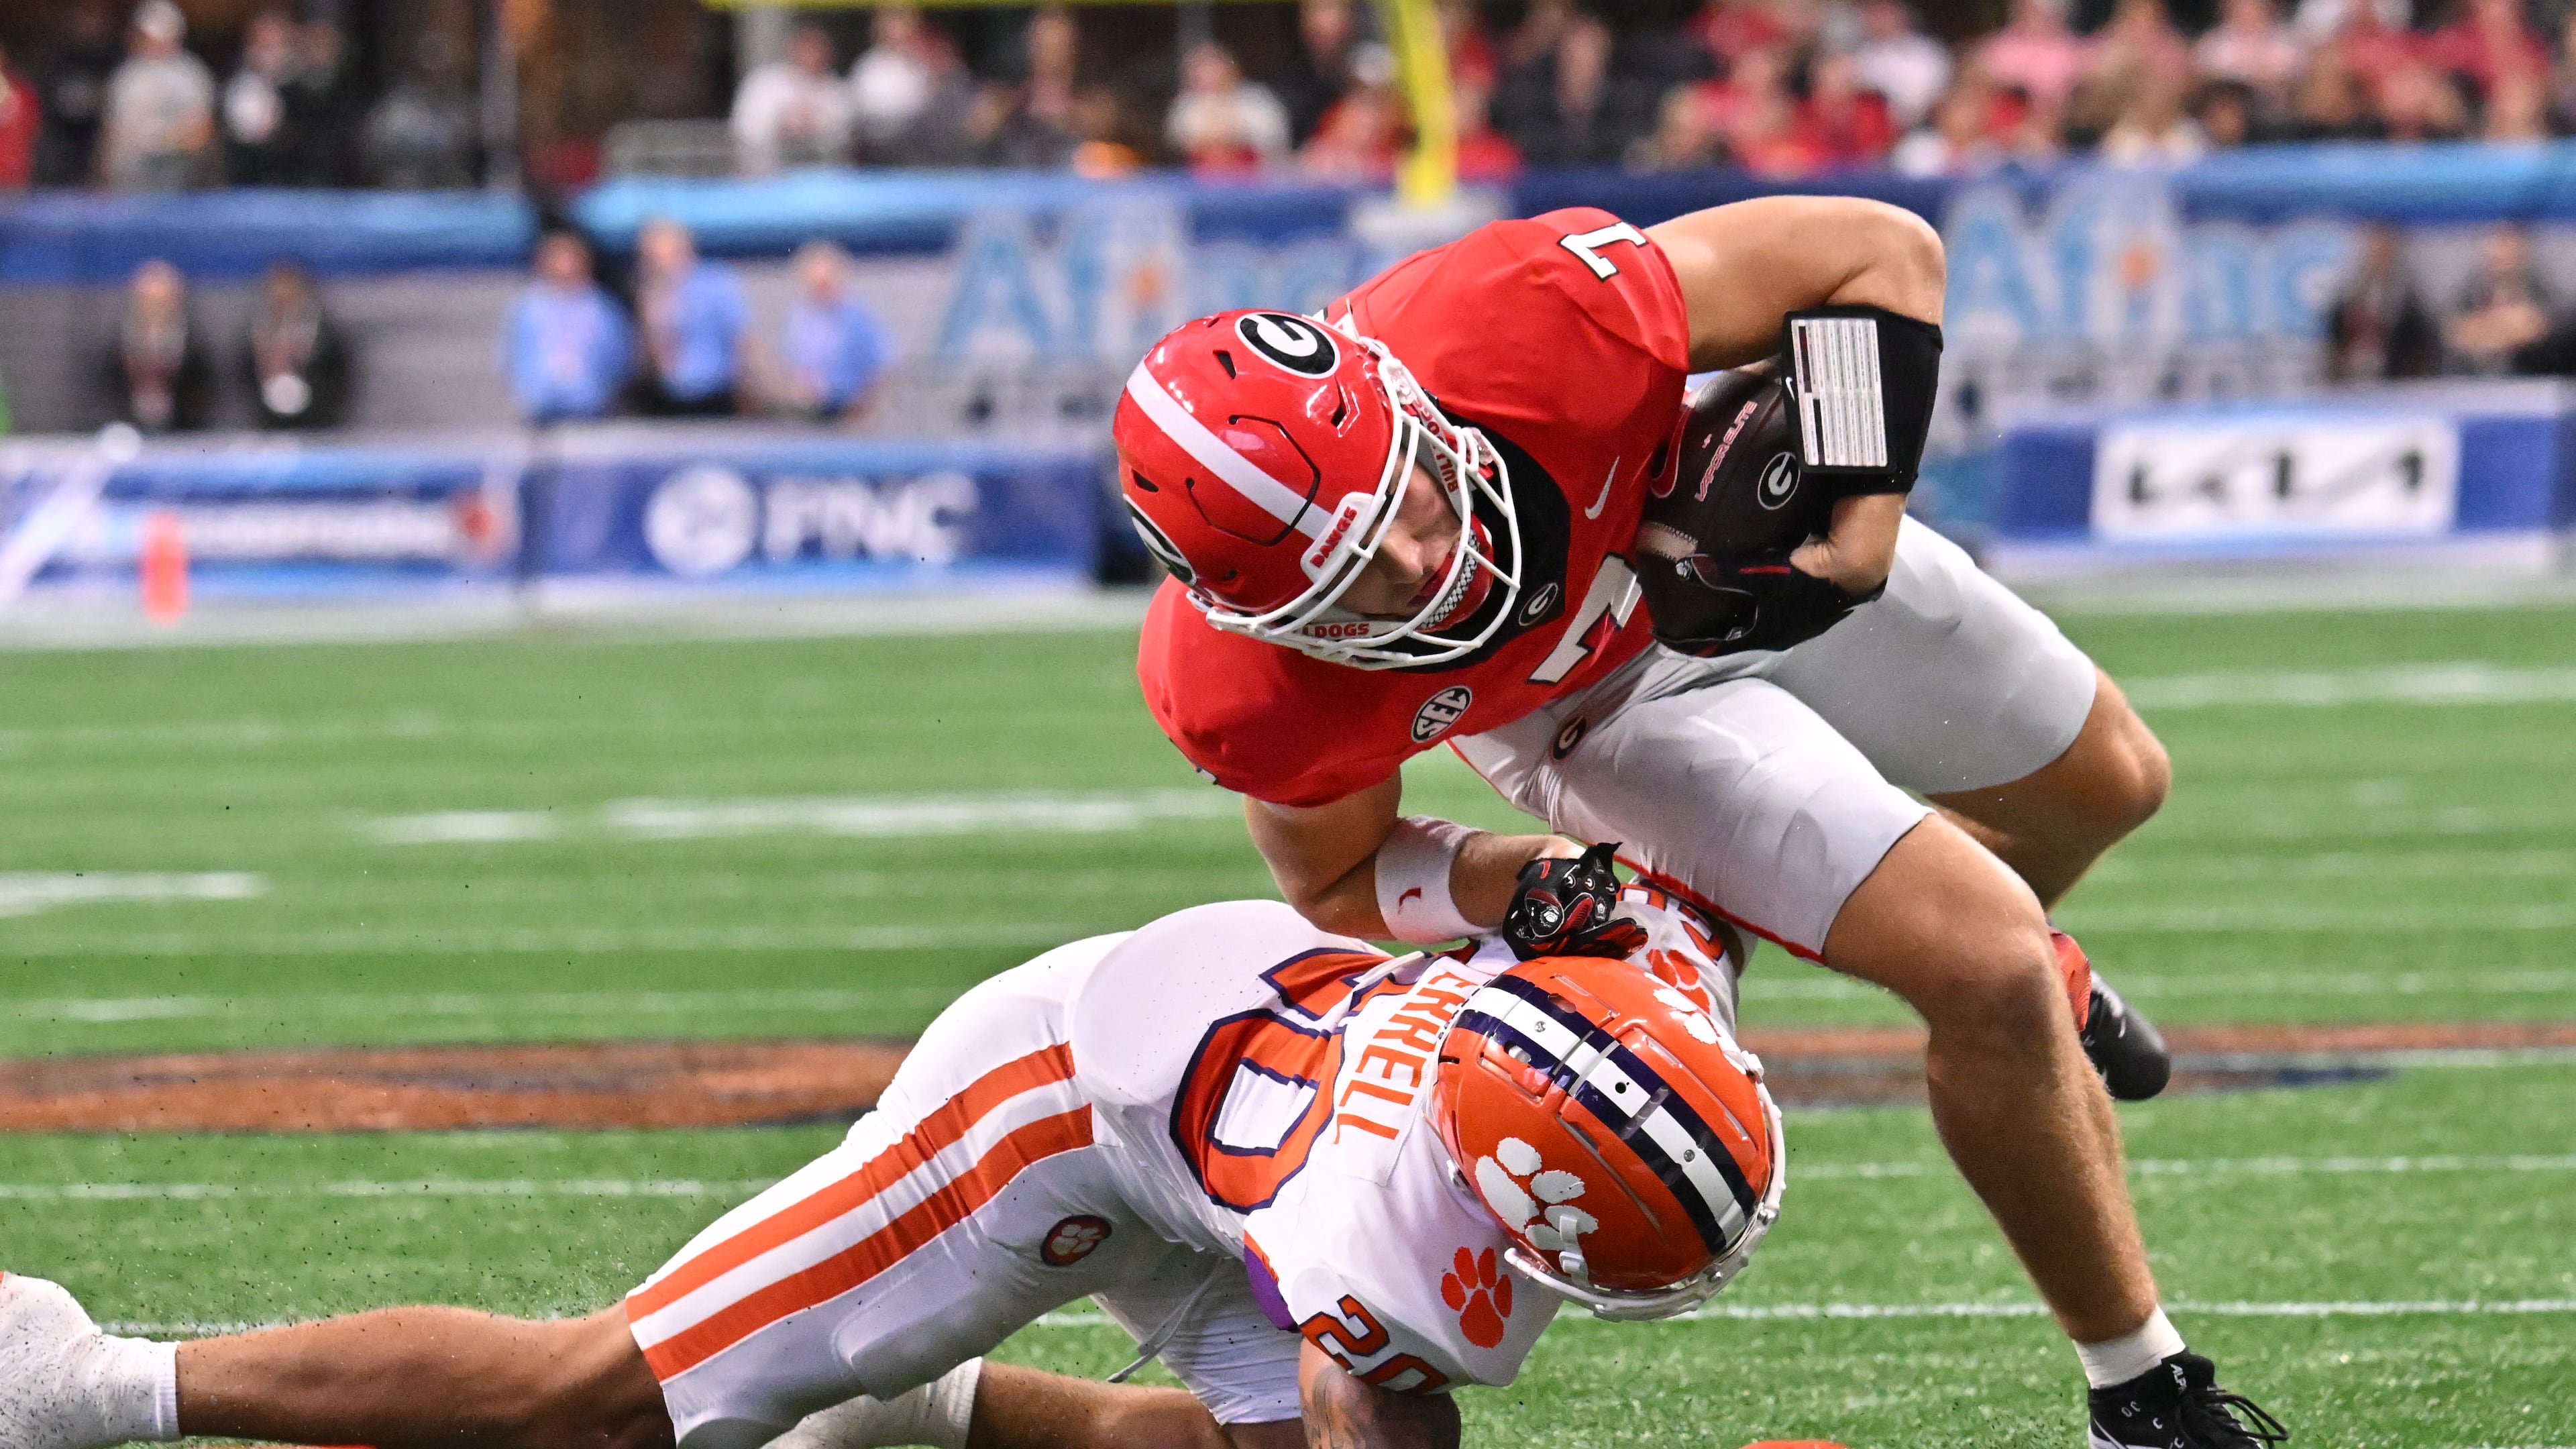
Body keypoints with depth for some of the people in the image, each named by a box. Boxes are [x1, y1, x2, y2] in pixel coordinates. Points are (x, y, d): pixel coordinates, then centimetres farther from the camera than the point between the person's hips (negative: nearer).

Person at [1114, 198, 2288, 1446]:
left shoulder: (1529, 321, -46)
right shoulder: (1248, 692, -39)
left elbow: (1882, 253, -30)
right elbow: (1343, 882, -14)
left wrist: (1856, 543, -36)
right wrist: (1522, 886, -33)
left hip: (1754, 542, 2)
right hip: (1584, 709, -2)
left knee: (2105, 789, 21)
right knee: (1989, 980, -14)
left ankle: (2015, 961, 59)